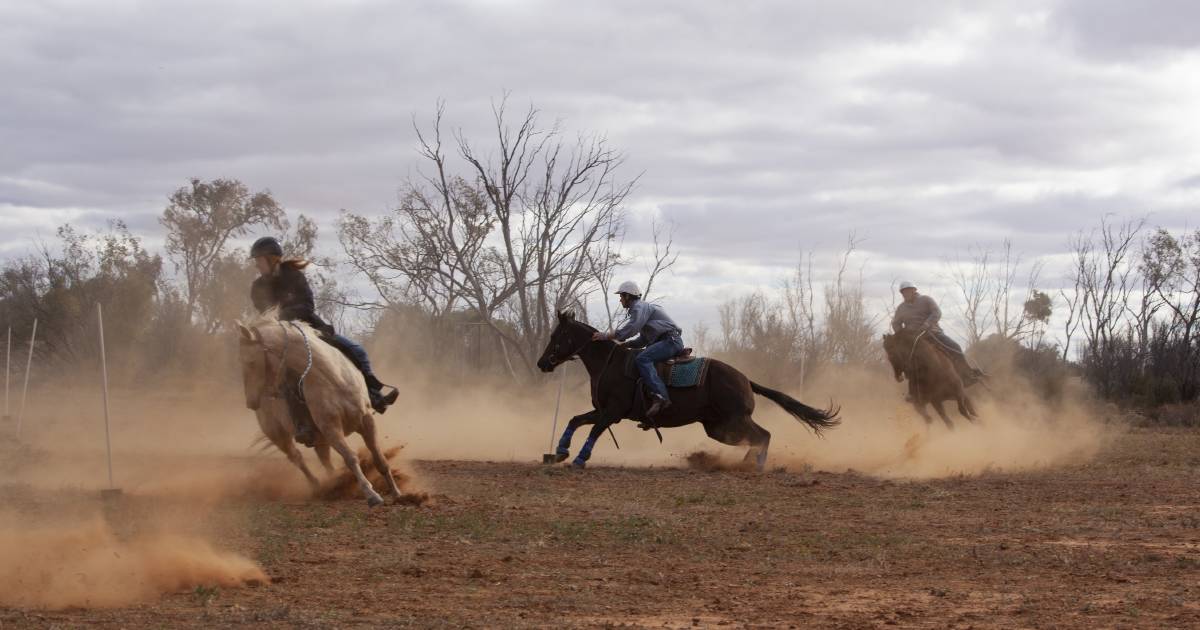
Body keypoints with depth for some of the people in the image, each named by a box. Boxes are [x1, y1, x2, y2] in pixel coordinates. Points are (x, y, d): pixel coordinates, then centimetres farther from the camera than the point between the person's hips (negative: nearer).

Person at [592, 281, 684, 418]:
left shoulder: (640, 308, -7)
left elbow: (630, 329, -21)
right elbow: (643, 340, 26)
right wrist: (624, 345, 15)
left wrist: (605, 336, -14)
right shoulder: (641, 308, 26)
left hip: (671, 341, -11)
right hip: (667, 341, 11)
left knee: (642, 359, -29)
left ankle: (660, 396, -42)